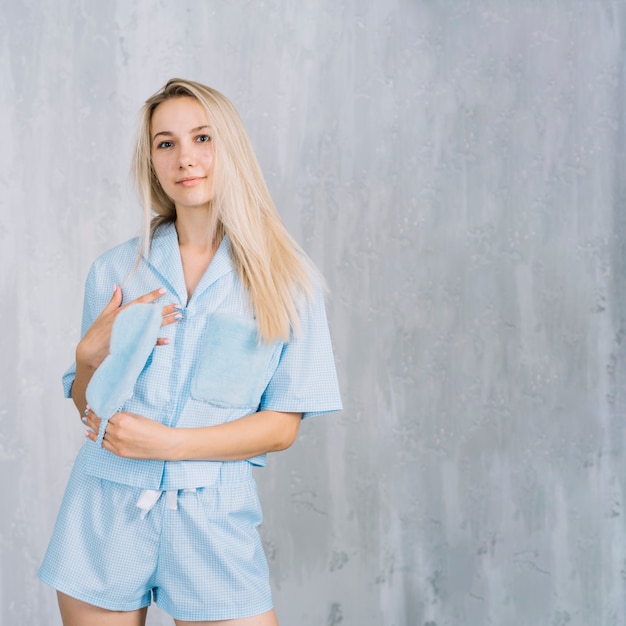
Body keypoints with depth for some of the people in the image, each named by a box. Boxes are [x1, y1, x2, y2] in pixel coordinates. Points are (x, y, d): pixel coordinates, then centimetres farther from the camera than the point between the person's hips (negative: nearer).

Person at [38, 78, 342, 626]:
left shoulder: (285, 278, 0)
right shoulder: (115, 270, 6)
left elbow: (283, 426, -3)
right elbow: (86, 406, 12)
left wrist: (167, 442, -13)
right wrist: (93, 352, -9)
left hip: (213, 521, -1)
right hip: (105, 512, 2)